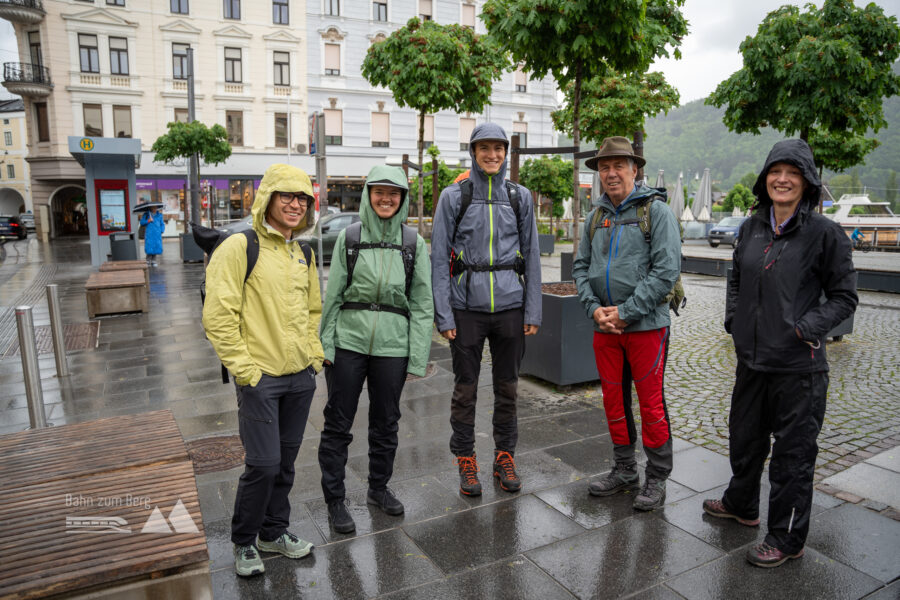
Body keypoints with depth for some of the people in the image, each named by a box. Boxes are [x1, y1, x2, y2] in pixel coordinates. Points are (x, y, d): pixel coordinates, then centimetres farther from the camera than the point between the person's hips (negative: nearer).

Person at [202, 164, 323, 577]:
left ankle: (274, 531, 35)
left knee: (285, 461, 16)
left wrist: (313, 354, 11)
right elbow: (217, 315, -14)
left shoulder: (304, 255, 11)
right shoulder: (240, 248, -11)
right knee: (263, 463, -3)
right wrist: (242, 367, -15)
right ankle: (244, 543, 21)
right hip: (260, 377, -6)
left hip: (301, 377, 6)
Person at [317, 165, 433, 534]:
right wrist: (325, 344, -2)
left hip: (392, 345, 1)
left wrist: (418, 358, -3)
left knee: (385, 422, 15)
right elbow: (332, 295, 3)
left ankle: (378, 488, 36)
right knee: (338, 424, 5)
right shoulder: (349, 237, 2)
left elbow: (422, 304, 2)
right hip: (348, 341, -1)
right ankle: (334, 500, 22)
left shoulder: (414, 243, 2)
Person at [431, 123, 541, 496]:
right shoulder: (454, 196, 0)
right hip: (467, 307, -2)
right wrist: (443, 314, -8)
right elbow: (439, 257, -2)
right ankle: (466, 461, 21)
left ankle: (505, 458, 27)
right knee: (465, 388, 6)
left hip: (510, 306, 2)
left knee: (507, 386, 11)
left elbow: (531, 255, 8)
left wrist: (533, 311, 2)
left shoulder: (519, 197, 7)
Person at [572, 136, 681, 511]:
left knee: (650, 403, 2)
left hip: (645, 325, -5)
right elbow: (580, 267, 12)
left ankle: (657, 479, 19)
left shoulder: (656, 211, -5)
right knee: (613, 399, 13)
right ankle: (624, 471, 29)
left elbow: (667, 270, -13)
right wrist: (594, 308, -5)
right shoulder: (596, 217, 11)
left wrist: (625, 311, -15)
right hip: (604, 326, 5)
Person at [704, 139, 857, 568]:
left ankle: (787, 539, 24)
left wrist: (807, 327, -17)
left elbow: (844, 296, -5)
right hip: (751, 359, 6)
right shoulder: (752, 227, 6)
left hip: (798, 366, -6)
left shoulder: (824, 233, -9)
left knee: (793, 452, 6)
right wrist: (733, 317, 5)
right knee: (744, 437, 22)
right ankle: (741, 505, 45)